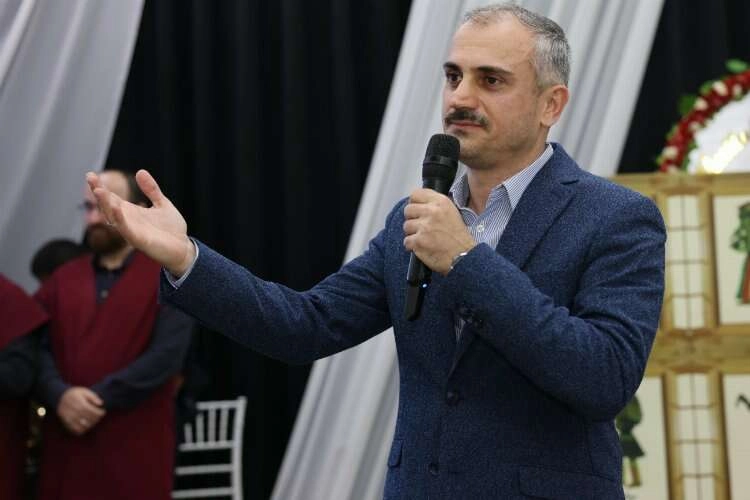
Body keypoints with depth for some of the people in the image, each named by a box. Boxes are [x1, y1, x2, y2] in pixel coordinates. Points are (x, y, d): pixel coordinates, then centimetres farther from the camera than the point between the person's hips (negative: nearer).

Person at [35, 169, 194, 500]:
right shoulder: (63, 279, 15)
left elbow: (166, 356, -11)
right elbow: (36, 348, 4)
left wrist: (99, 398, -15)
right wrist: (61, 396, -16)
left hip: (136, 447, -4)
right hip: (66, 445, 4)